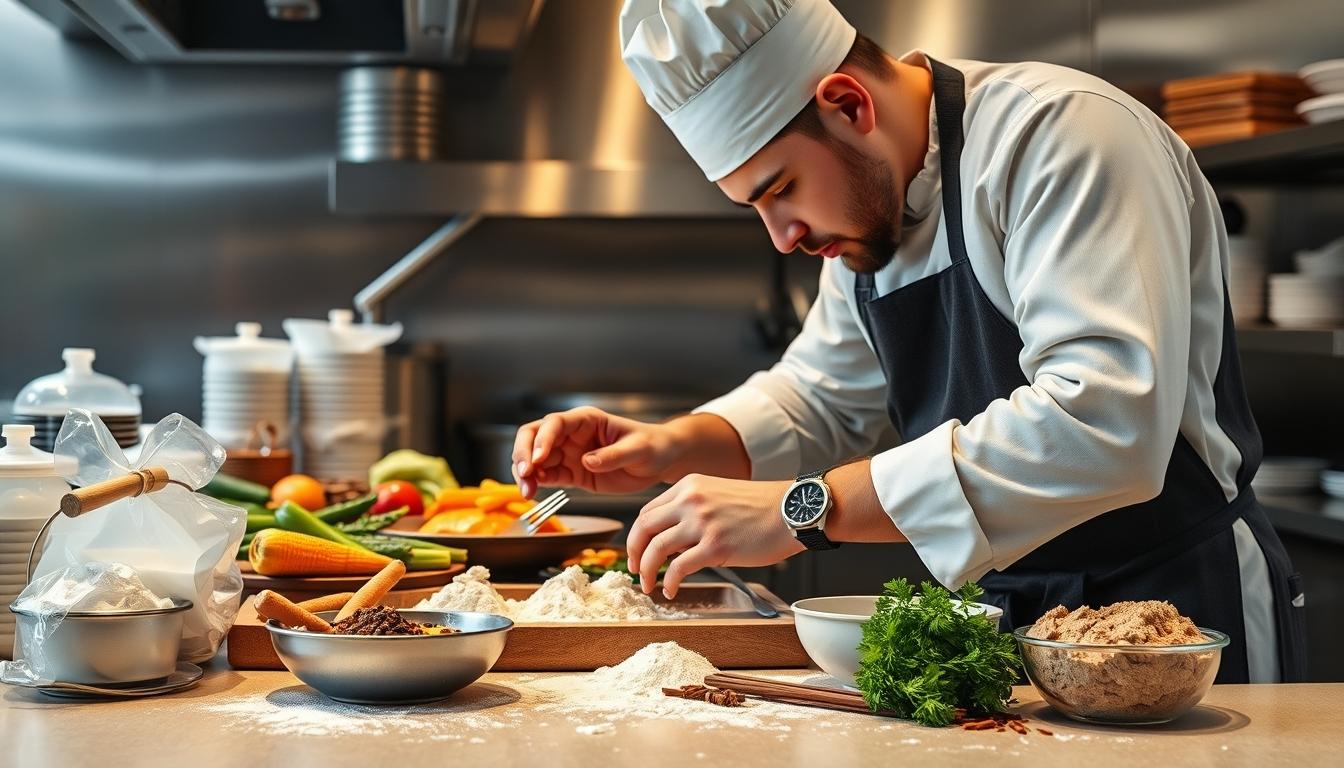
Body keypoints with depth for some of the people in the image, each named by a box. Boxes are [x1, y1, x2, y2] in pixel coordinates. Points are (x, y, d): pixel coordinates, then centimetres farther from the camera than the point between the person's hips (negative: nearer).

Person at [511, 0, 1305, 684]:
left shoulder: (1058, 135, -19)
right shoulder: (867, 196, 8)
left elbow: (1105, 424, -31)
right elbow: (821, 398, 20)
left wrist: (806, 509, -31)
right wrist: (669, 449, 0)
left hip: (1178, 615, -7)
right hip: (1008, 614, 7)